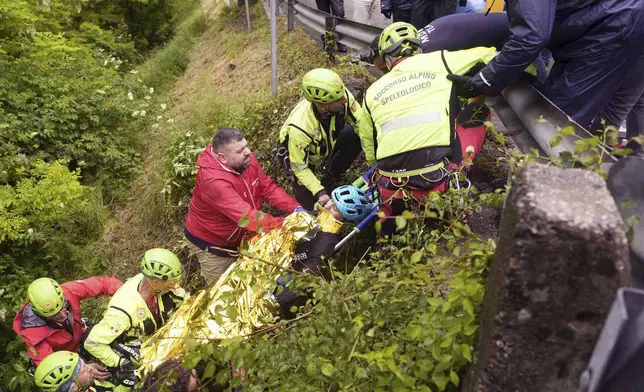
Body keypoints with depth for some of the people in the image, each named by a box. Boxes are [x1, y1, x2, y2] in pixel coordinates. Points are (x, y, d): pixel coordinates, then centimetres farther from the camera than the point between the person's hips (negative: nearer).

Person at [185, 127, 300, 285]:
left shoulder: (246, 160, -16)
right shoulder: (213, 180, -39)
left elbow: (268, 188, -8)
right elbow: (248, 217, -42)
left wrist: (297, 209, -21)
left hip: (240, 237, 6)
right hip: (211, 243, -6)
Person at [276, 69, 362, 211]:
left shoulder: (342, 95, -32)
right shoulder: (299, 128, -41)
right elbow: (299, 167, -27)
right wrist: (320, 193, -34)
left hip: (327, 144, 4)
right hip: (297, 155, -4)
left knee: (355, 136, -24)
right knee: (310, 203, -16)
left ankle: (331, 176, 1)